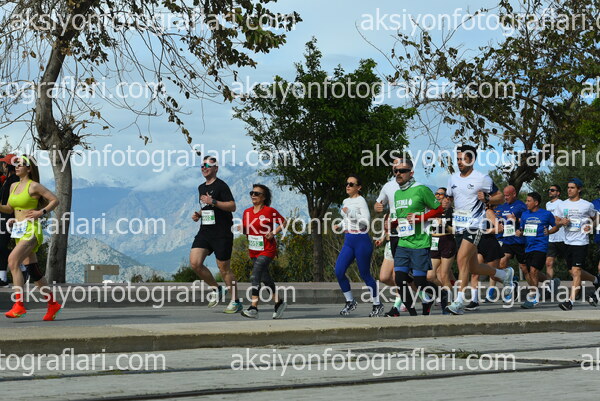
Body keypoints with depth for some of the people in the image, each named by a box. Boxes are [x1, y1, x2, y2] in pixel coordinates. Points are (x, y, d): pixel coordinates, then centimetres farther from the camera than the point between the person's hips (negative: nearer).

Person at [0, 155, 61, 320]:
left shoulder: (34, 186, -7)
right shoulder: (14, 186, 15)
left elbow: (55, 200, -5)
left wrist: (41, 212, -14)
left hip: (31, 230, -8)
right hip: (19, 231, 8)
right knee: (33, 270, 9)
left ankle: (19, 305, -27)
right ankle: (53, 304, 20)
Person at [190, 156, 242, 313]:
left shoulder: (221, 185, -8)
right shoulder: (201, 188, 17)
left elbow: (232, 206, -16)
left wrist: (213, 202, -23)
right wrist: (199, 215, 10)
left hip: (222, 233, -7)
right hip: (204, 231, 7)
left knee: (224, 268, -3)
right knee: (195, 263, -7)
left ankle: (236, 302, 10)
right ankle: (216, 289, 13)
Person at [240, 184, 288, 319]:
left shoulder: (270, 211, -8)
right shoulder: (247, 212, 7)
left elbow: (283, 222, 1)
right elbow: (244, 230, 17)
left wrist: (273, 233, -13)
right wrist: (242, 229, -6)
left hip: (267, 250, -7)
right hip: (253, 251, 7)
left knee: (255, 276, -19)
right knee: (265, 278, 14)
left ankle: (254, 308, -21)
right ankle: (279, 303, 30)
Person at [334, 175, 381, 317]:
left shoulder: (361, 201, -9)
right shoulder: (345, 201, 15)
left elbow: (366, 222, -18)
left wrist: (350, 212, -20)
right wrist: (340, 226, 12)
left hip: (361, 240, -7)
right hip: (348, 241, 7)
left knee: (365, 275, -1)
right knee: (339, 272, -5)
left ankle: (377, 305, 13)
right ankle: (350, 301, 10)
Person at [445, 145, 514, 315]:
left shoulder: (482, 178, -6)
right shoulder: (453, 178, 11)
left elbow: (499, 197, 1)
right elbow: (449, 199, 23)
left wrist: (486, 199, -18)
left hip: (475, 224, -7)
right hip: (459, 225, 7)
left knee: (462, 258, -21)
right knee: (473, 267, 12)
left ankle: (459, 302, -21)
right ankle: (505, 274, 38)